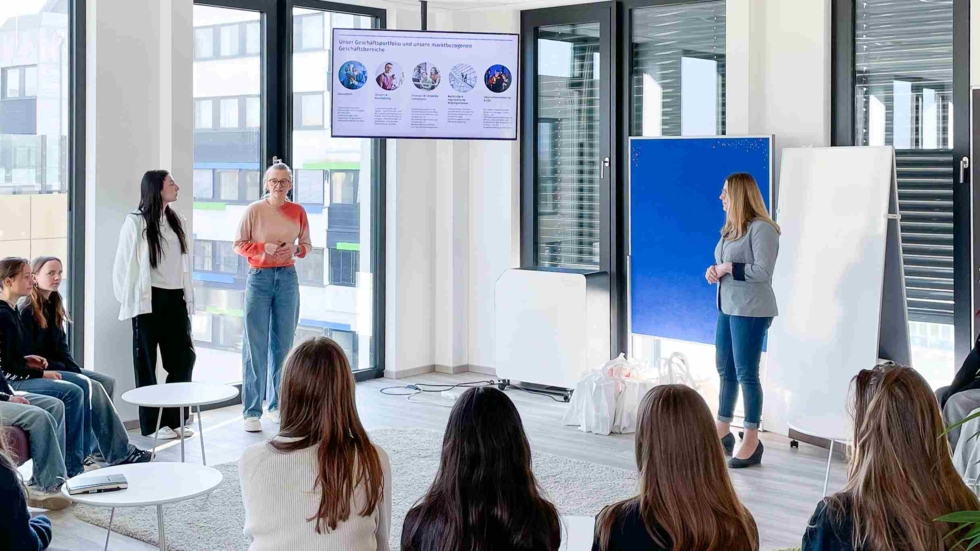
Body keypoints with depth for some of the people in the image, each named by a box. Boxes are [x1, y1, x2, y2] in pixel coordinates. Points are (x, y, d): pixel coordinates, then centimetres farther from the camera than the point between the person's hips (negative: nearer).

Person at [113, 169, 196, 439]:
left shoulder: (175, 221, 11)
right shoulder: (136, 222, -7)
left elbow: (183, 263, 12)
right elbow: (124, 264, -6)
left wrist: (189, 298, 8)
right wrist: (130, 300, -7)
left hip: (175, 299, 6)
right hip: (148, 300, -6)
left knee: (184, 358, 3)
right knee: (147, 363, 4)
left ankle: (175, 419, 14)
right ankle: (153, 424, 11)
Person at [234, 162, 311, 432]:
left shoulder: (298, 211, 5)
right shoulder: (254, 210, -4)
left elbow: (306, 244, 14)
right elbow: (238, 244, 0)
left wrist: (294, 250, -8)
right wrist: (264, 248, -16)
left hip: (287, 278, 3)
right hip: (259, 278, -3)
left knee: (283, 344, 8)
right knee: (255, 346, -4)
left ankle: (277, 405, 21)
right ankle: (251, 412, -1)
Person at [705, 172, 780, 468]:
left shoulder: (761, 228, -15)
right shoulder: (730, 228, 13)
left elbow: (763, 271, -21)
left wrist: (729, 268, -16)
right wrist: (714, 270, 1)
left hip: (751, 311, -9)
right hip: (727, 308, 9)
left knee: (746, 374, -4)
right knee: (725, 370, 15)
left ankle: (752, 442, 5)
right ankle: (723, 432, 27)